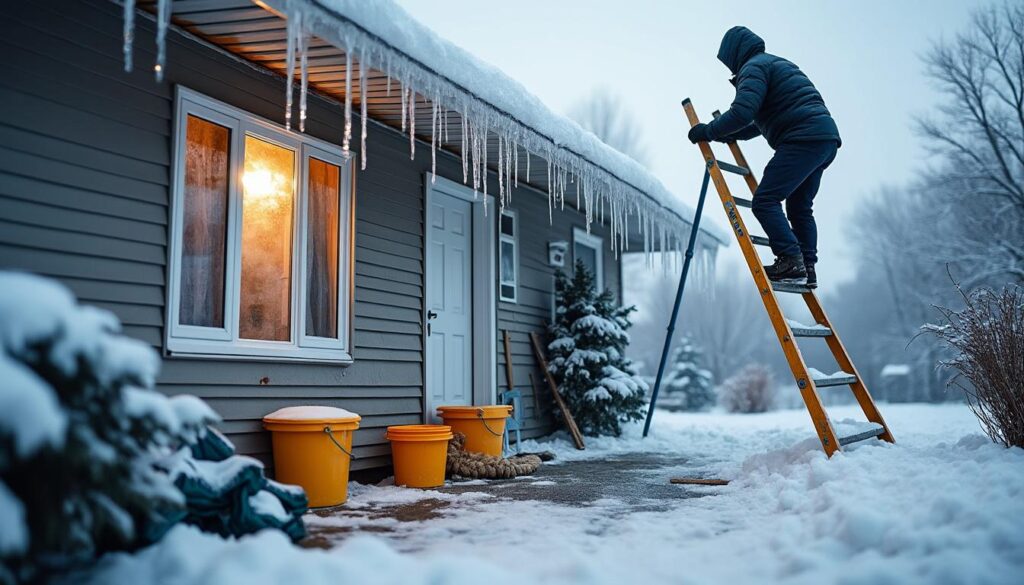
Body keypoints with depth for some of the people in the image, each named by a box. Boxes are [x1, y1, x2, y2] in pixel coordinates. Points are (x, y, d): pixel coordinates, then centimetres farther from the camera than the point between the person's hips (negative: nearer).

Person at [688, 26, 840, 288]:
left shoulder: (753, 67, -2)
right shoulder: (777, 64, 30)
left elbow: (742, 112, -19)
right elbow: (760, 123, 35)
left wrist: (708, 132, -7)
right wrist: (727, 135, 34)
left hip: (802, 140, -10)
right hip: (827, 138, 10)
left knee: (765, 201, -11)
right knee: (799, 206, 17)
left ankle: (791, 261, -18)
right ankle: (807, 268, 14)